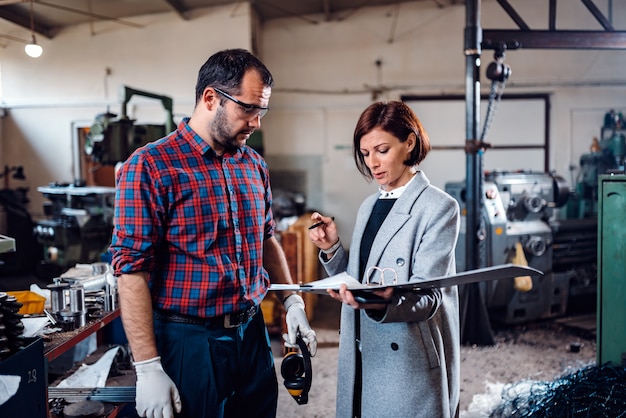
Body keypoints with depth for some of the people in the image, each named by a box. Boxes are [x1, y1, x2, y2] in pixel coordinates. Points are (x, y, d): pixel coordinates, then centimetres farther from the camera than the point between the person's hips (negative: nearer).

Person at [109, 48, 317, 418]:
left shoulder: (254, 165, 6)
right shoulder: (150, 167, -13)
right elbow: (132, 270, -16)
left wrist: (293, 302, 9)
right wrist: (148, 369, -18)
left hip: (253, 333, 6)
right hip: (190, 342, -6)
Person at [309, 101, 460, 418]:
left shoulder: (439, 207, -9)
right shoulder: (368, 207, 11)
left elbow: (427, 298, -16)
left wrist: (382, 304, -34)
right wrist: (331, 249, -3)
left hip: (409, 365, -6)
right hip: (360, 360, 6)